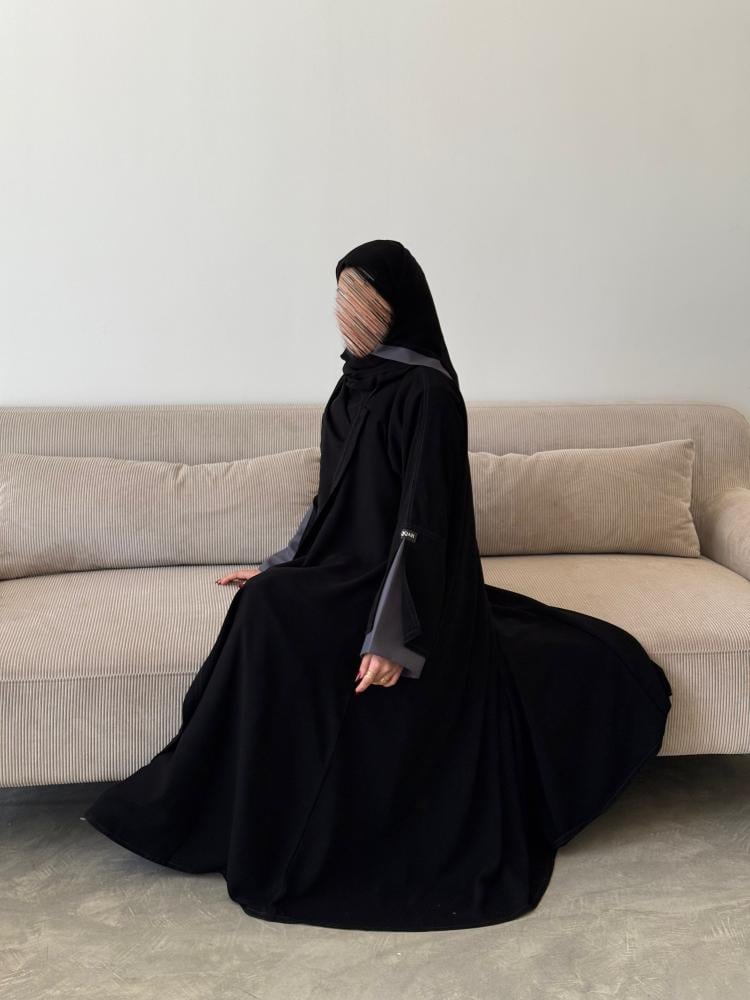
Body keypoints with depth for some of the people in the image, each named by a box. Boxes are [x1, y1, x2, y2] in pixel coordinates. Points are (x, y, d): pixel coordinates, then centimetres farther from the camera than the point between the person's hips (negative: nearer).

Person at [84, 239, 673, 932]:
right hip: (354, 568, 9)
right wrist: (278, 566, 16)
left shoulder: (427, 392, -17)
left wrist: (392, 634, -27)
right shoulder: (360, 381, 9)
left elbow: (422, 521, -23)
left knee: (270, 612, -24)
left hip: (402, 586, -9)